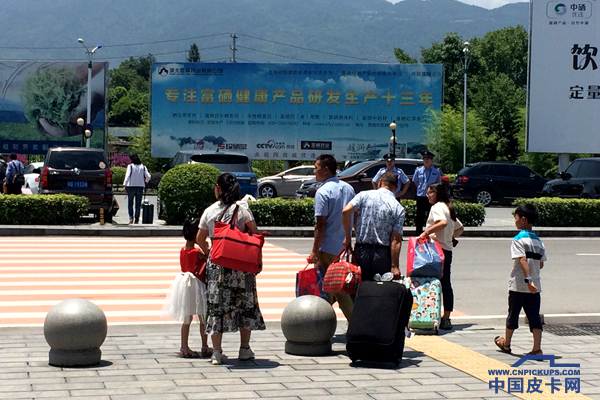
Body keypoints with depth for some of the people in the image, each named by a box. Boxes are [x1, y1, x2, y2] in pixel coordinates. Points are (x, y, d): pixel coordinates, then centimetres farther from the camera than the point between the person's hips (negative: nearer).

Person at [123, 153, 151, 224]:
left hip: (131, 186, -2)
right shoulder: (143, 167, 3)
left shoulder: (130, 166, -6)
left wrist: (124, 185, -17)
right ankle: (137, 219, 5)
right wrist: (146, 181, 24)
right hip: (140, 186, 2)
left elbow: (127, 176, -16)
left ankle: (131, 217, -5)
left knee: (130, 203, 10)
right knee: (138, 204, 7)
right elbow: (148, 176, 3)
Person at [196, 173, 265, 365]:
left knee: (216, 305, 5)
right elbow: (255, 234, -4)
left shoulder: (209, 211, 3)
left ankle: (217, 351, 3)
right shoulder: (242, 208, -4)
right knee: (244, 303, 10)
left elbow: (200, 239, 9)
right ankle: (245, 349, 14)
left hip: (216, 263, 1)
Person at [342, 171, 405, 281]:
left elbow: (346, 211, -14)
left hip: (361, 251, 1)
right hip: (383, 255, -1)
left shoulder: (364, 195, 0)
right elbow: (395, 240, -8)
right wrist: (395, 266, -9)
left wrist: (347, 236, -2)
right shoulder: (398, 208, -2)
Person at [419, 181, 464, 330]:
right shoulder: (448, 207, 19)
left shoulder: (437, 207, -9)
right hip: (448, 250, 9)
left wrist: (426, 232, -23)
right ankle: (446, 318, 13)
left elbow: (443, 223, -29)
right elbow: (460, 228, 27)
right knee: (446, 284, 10)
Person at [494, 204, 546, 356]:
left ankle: (506, 343, 28)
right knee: (534, 316, 2)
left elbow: (523, 260, -22)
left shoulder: (518, 239, -11)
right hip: (535, 285, 5)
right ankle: (537, 349, -7)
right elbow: (541, 264, 10)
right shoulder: (538, 241, 9)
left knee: (513, 314, 10)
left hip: (518, 285, -5)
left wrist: (528, 279, -29)